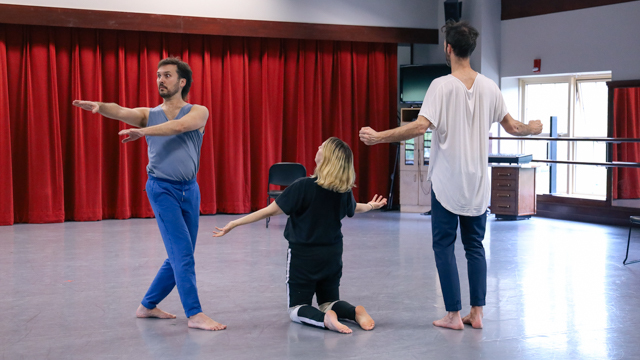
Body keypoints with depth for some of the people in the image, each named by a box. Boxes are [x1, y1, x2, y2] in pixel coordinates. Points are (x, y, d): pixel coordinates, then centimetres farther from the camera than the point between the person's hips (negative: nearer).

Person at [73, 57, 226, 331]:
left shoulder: (198, 112, 2)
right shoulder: (148, 114, 6)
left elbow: (179, 126, -20)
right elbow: (121, 113, -15)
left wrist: (143, 132, -30)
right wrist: (98, 106, -36)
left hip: (190, 190, 3)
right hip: (162, 188, -3)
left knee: (180, 257, 9)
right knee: (182, 254, -12)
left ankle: (148, 306, 23)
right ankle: (195, 314, -9)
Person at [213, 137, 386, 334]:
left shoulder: (303, 187, -23)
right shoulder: (344, 189, -7)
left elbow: (269, 211, -19)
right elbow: (353, 208, 16)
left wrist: (233, 224, -11)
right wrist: (371, 206, 39)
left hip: (303, 256, -4)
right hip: (332, 256, 5)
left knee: (297, 308, 9)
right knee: (329, 301, 21)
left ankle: (324, 318, -22)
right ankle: (355, 311, -10)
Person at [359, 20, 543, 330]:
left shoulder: (442, 86, -12)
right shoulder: (489, 87, 3)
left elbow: (420, 126, -23)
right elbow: (511, 126, 12)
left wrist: (378, 137, -19)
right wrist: (532, 129, 34)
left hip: (447, 182, -5)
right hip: (478, 182, 5)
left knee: (444, 246, 4)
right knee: (475, 246, 13)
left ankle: (454, 315, 3)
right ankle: (476, 312, 14)